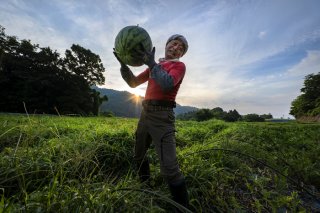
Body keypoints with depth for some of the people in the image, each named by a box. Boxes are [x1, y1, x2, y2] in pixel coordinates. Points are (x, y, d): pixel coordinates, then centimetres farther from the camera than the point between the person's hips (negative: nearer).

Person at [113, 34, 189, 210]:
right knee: (139, 155, 22)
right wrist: (123, 63, 4)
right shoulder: (155, 65, 21)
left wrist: (151, 63, -18)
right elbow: (133, 82, 15)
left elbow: (167, 84, -19)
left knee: (169, 168, -12)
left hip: (162, 116, -7)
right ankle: (145, 186, 48)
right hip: (145, 113, 7)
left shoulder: (179, 66, 3)